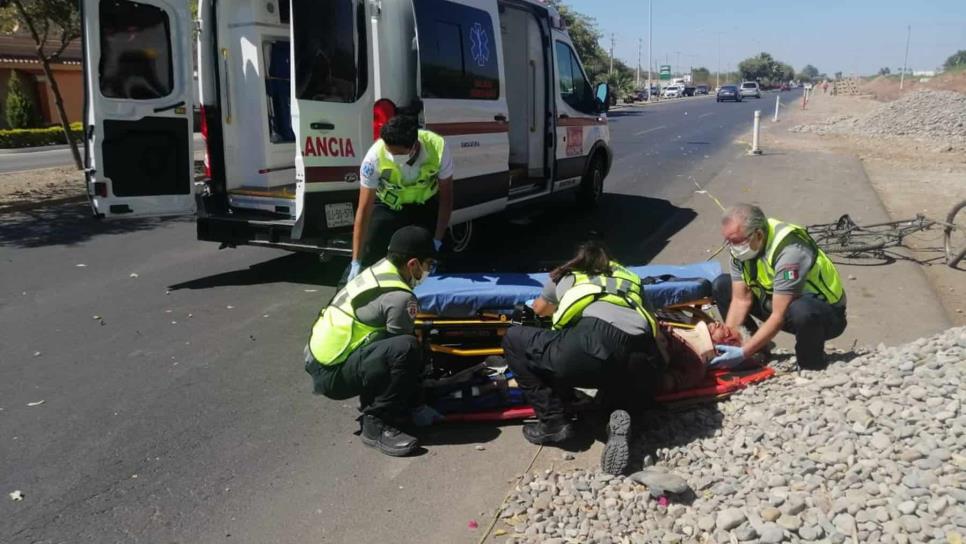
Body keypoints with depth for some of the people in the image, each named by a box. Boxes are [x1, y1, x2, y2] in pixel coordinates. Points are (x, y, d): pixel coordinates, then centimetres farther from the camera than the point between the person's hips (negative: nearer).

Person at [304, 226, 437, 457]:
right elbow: (404, 347, -10)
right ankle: (376, 425, -16)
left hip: (320, 359, 10)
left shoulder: (379, 272, 6)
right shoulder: (398, 297, -20)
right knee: (406, 348, -28)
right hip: (332, 374, -10)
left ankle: (372, 402, 13)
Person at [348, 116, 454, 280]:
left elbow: (446, 198, -17)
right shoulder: (375, 157, -35)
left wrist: (437, 241, -18)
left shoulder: (438, 148, -32)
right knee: (369, 259, -9)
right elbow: (363, 211, -30)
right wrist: (356, 263, -31)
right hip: (387, 205, -1)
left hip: (426, 205, 1)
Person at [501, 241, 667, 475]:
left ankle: (553, 421, 13)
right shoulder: (629, 278, 36)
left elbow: (539, 308, 51)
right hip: (643, 364, 4)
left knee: (514, 339, 20)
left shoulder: (565, 276, 32)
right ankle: (620, 414, 5)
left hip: (592, 343, -3)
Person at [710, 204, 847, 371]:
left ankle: (812, 368, -13)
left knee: (801, 311, -42)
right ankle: (756, 351, 2)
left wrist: (743, 353, -37)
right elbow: (741, 299, -9)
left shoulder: (788, 250, -33)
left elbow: (779, 316, -34)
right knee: (721, 285, -1)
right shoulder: (742, 246, -10)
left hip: (826, 312, -7)